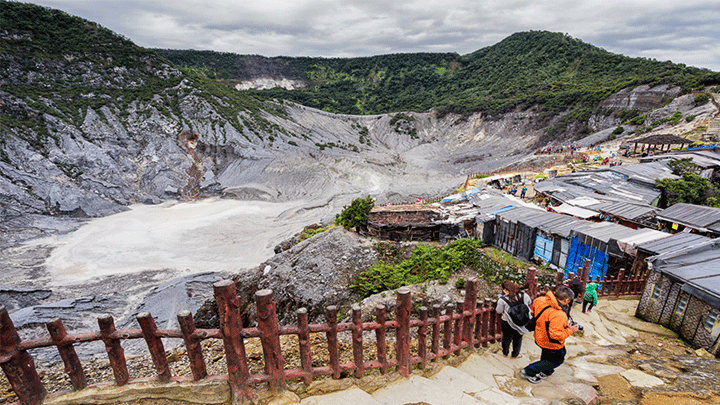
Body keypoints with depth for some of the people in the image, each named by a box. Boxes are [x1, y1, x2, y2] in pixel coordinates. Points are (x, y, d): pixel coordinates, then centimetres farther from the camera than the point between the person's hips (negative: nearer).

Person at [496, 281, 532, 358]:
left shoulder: (503, 299, -22)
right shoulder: (524, 296, -12)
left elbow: (498, 311, -9)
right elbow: (530, 303, 9)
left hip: (507, 323, -2)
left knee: (506, 338, 23)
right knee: (518, 338, 25)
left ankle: (505, 352, 45)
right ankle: (515, 354, 44)